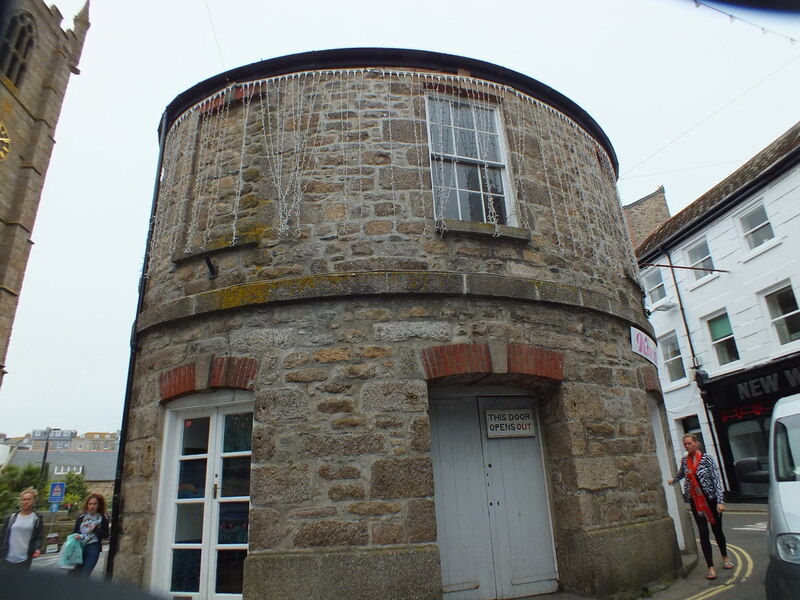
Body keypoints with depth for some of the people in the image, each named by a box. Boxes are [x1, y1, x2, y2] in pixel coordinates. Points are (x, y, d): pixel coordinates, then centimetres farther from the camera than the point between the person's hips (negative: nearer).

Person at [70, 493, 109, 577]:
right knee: (73, 573, -1)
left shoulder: (103, 518, -1)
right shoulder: (81, 517, 5)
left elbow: (106, 535, -1)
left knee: (84, 575, -1)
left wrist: (95, 529, -14)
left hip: (93, 549, -2)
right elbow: (74, 532, 12)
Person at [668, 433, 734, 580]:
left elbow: (716, 479, -15)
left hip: (711, 498, -2)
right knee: (703, 533, -2)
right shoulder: (684, 460, 0)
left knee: (717, 529, 14)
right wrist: (673, 480, 18)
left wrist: (720, 501, -19)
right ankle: (711, 568, 3)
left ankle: (725, 558, 40)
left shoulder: (707, 459, -13)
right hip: (695, 501, 2)